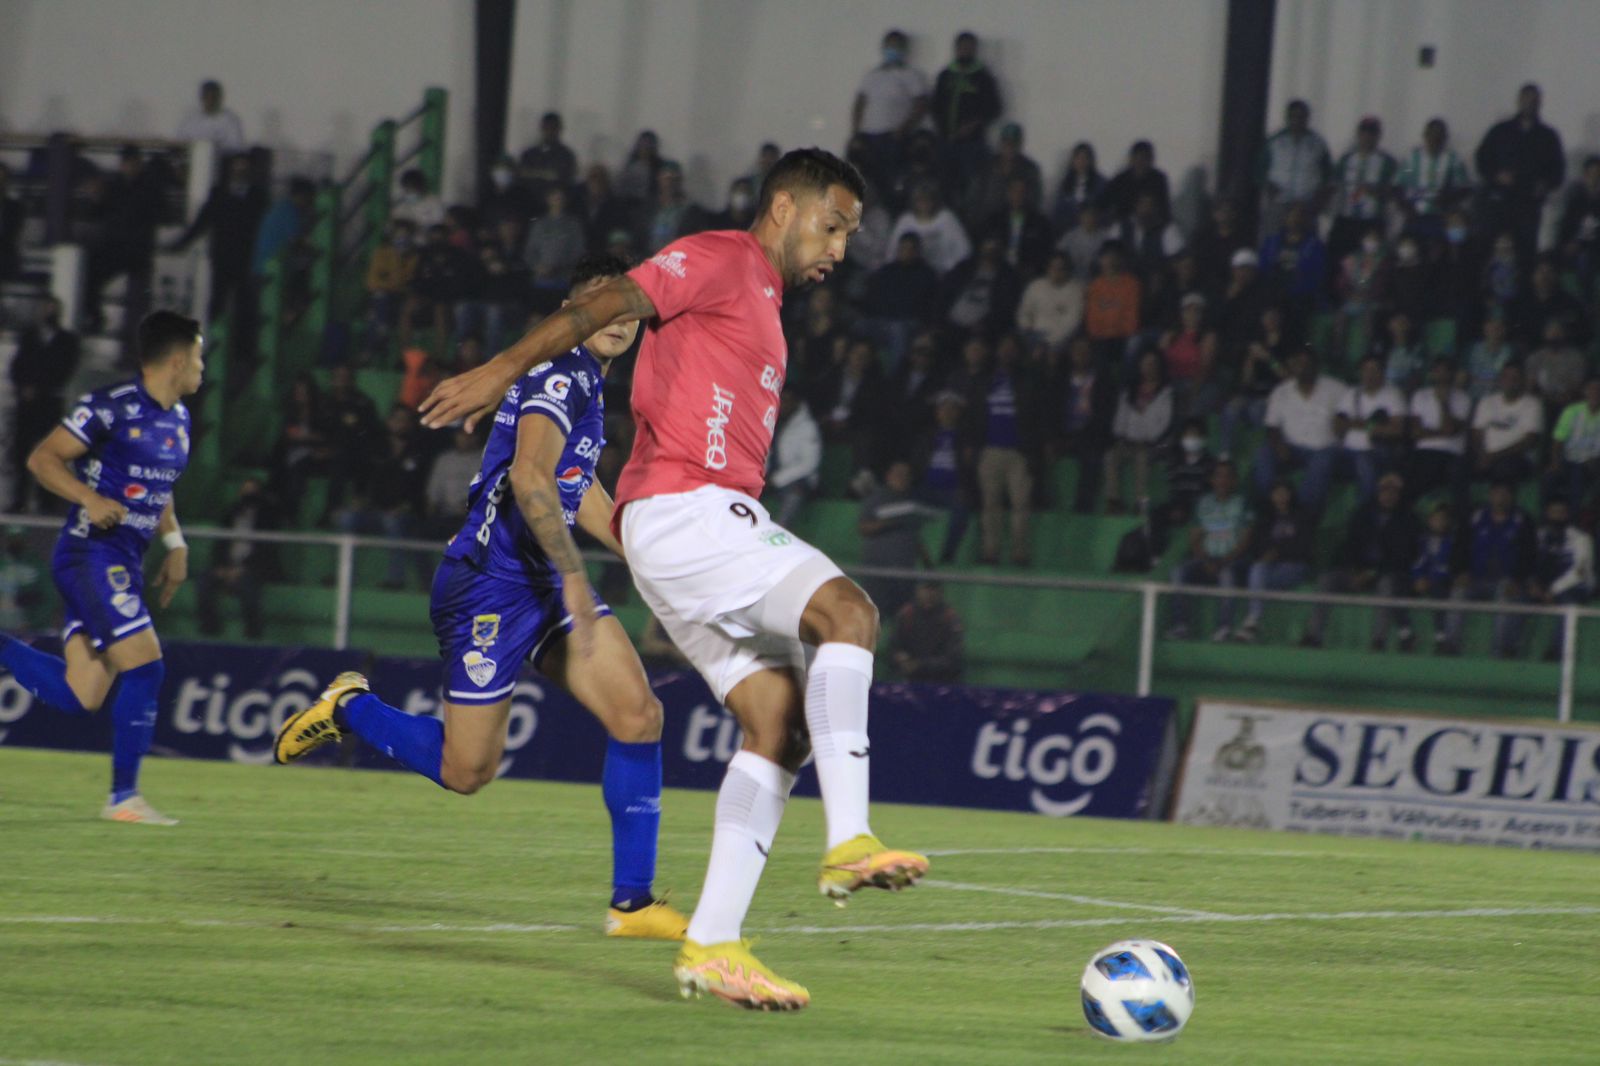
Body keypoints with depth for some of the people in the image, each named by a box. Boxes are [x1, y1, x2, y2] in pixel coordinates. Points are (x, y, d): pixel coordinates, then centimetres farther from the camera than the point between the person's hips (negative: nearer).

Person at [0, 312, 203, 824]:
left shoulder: (178, 419, 15)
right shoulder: (111, 407, -12)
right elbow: (42, 459, -11)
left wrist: (175, 542, 17)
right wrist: (90, 499, -25)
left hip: (123, 565, 9)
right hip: (90, 556, -9)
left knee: (79, 697, 1)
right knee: (144, 666, -14)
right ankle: (124, 797, -6)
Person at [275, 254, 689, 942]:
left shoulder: (588, 382, 17)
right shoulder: (560, 374, -14)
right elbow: (528, 477, -28)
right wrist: (574, 579, -30)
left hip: (547, 580, 9)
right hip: (493, 580, -9)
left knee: (639, 716, -8)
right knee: (465, 771, -3)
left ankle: (632, 902, -4)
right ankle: (347, 709, 24)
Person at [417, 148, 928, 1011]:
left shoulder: (761, 301, 28)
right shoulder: (721, 260, -1)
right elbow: (613, 303, -12)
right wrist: (503, 371, -20)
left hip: (715, 520, 10)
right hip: (684, 510, -10)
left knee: (780, 724, 0)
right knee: (847, 612, -23)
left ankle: (712, 944, -4)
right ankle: (848, 841, -32)